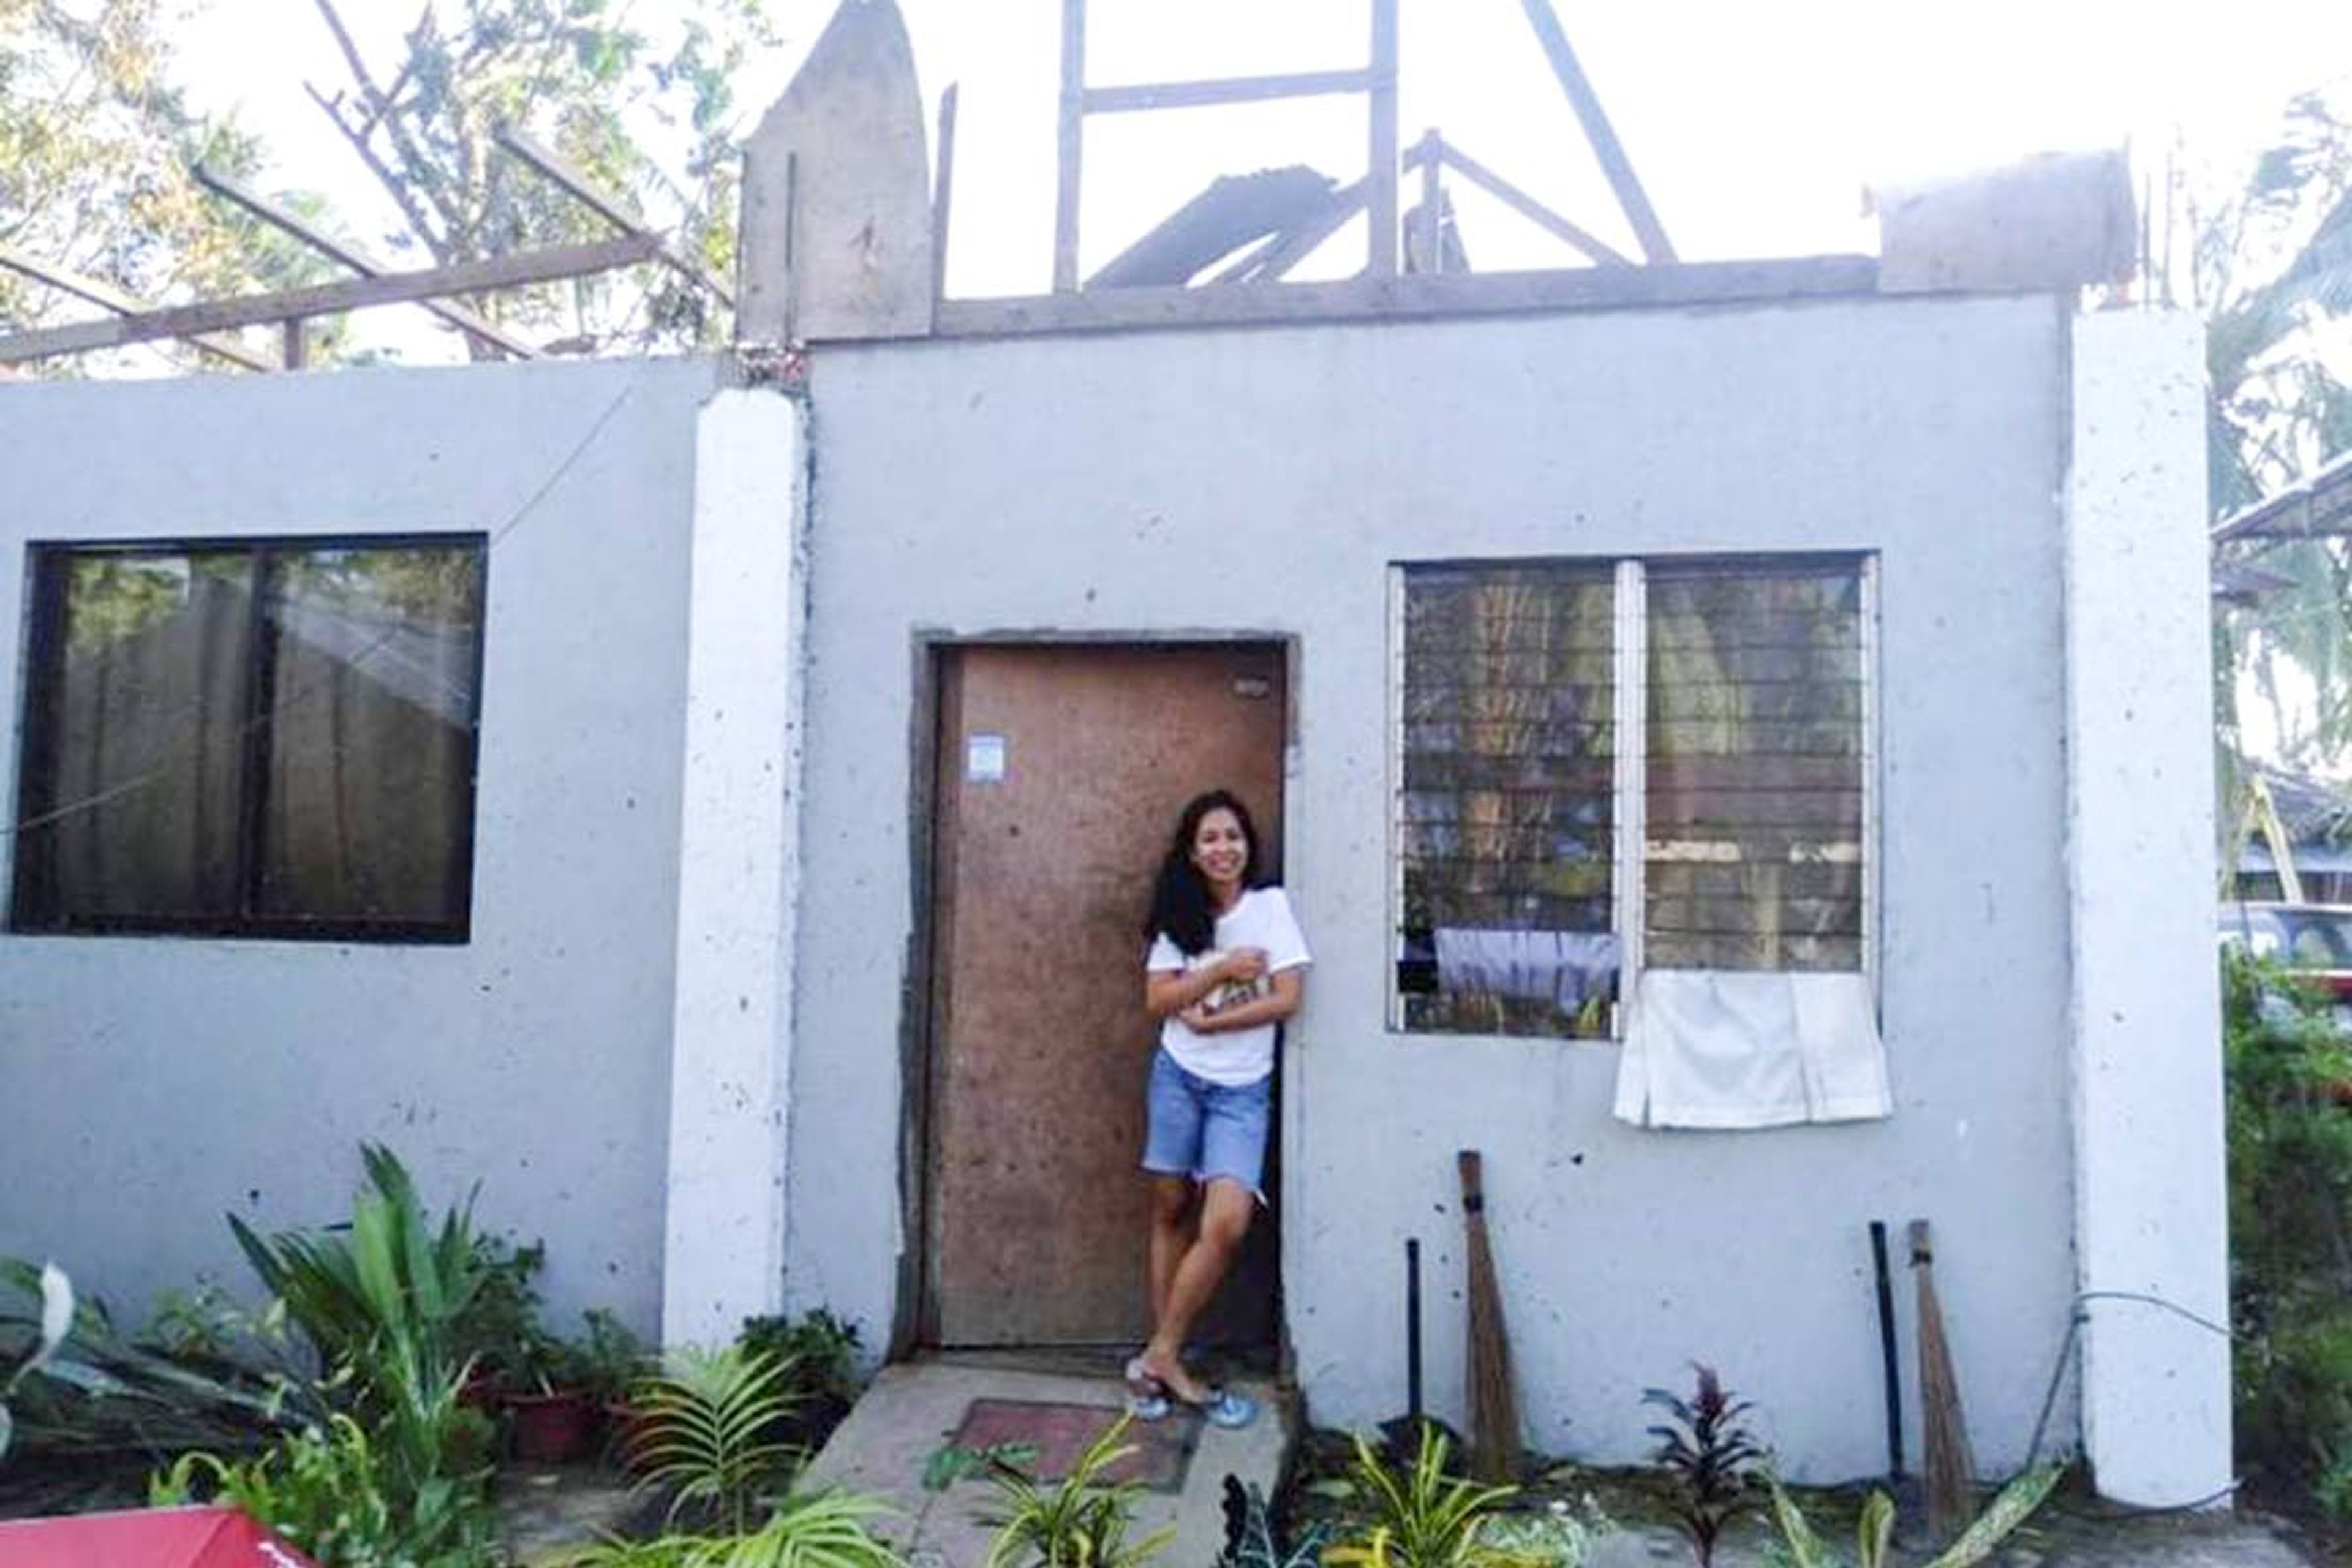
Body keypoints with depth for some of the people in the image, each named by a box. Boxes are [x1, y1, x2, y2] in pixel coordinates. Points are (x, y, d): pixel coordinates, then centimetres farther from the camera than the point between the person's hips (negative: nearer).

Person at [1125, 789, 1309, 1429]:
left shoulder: (1271, 905, -1)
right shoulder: (1181, 916, 6)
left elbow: (1287, 998, -8)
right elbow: (1157, 1000, -2)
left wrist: (1207, 1020, -9)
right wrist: (1223, 970, -14)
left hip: (1243, 1089, -2)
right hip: (1179, 1077, 2)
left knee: (1226, 1224, -14)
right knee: (1172, 1213, 6)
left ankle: (1159, 1358, 1)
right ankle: (1167, 1360, 18)